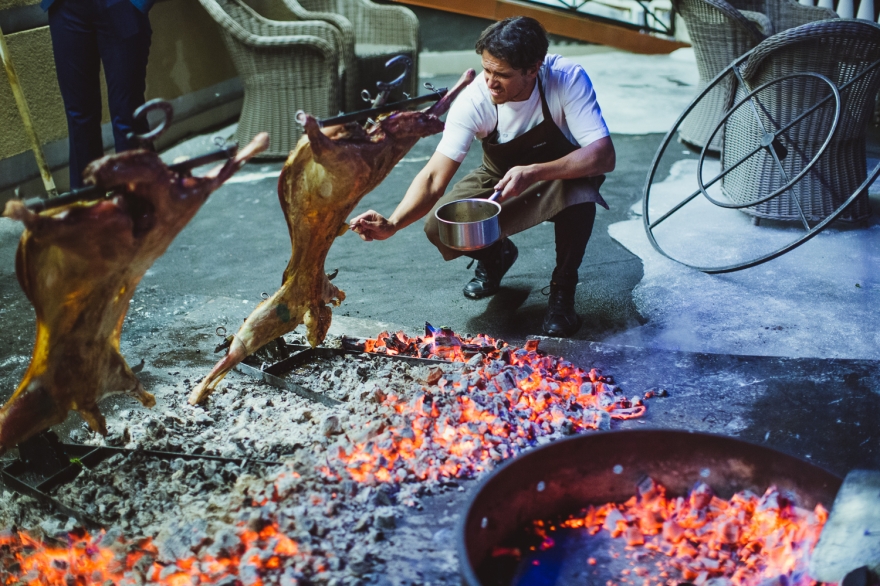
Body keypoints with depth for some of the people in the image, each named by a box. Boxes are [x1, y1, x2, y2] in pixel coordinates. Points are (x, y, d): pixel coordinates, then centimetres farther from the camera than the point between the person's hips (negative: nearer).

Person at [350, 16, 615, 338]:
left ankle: (563, 287, -10)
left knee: (580, 192, -38)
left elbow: (603, 155, -38)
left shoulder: (568, 79, -31)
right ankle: (495, 256, 15)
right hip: (500, 178, 2)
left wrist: (533, 174, -50)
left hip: (562, 173, -2)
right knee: (440, 229, -21)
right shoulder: (474, 100, -27)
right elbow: (435, 178, -31)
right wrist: (391, 224, -47)